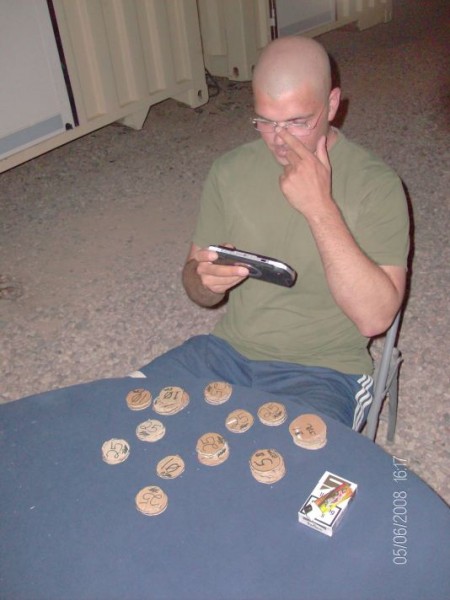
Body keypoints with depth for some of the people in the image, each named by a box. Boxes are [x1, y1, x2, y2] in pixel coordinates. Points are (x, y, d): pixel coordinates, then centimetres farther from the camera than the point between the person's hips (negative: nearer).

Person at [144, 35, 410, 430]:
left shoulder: (375, 185, -11)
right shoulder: (230, 171, 1)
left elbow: (375, 317, -21)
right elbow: (199, 291, 9)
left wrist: (320, 207, -26)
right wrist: (206, 279, -16)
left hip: (324, 372, -4)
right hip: (230, 350, 5)